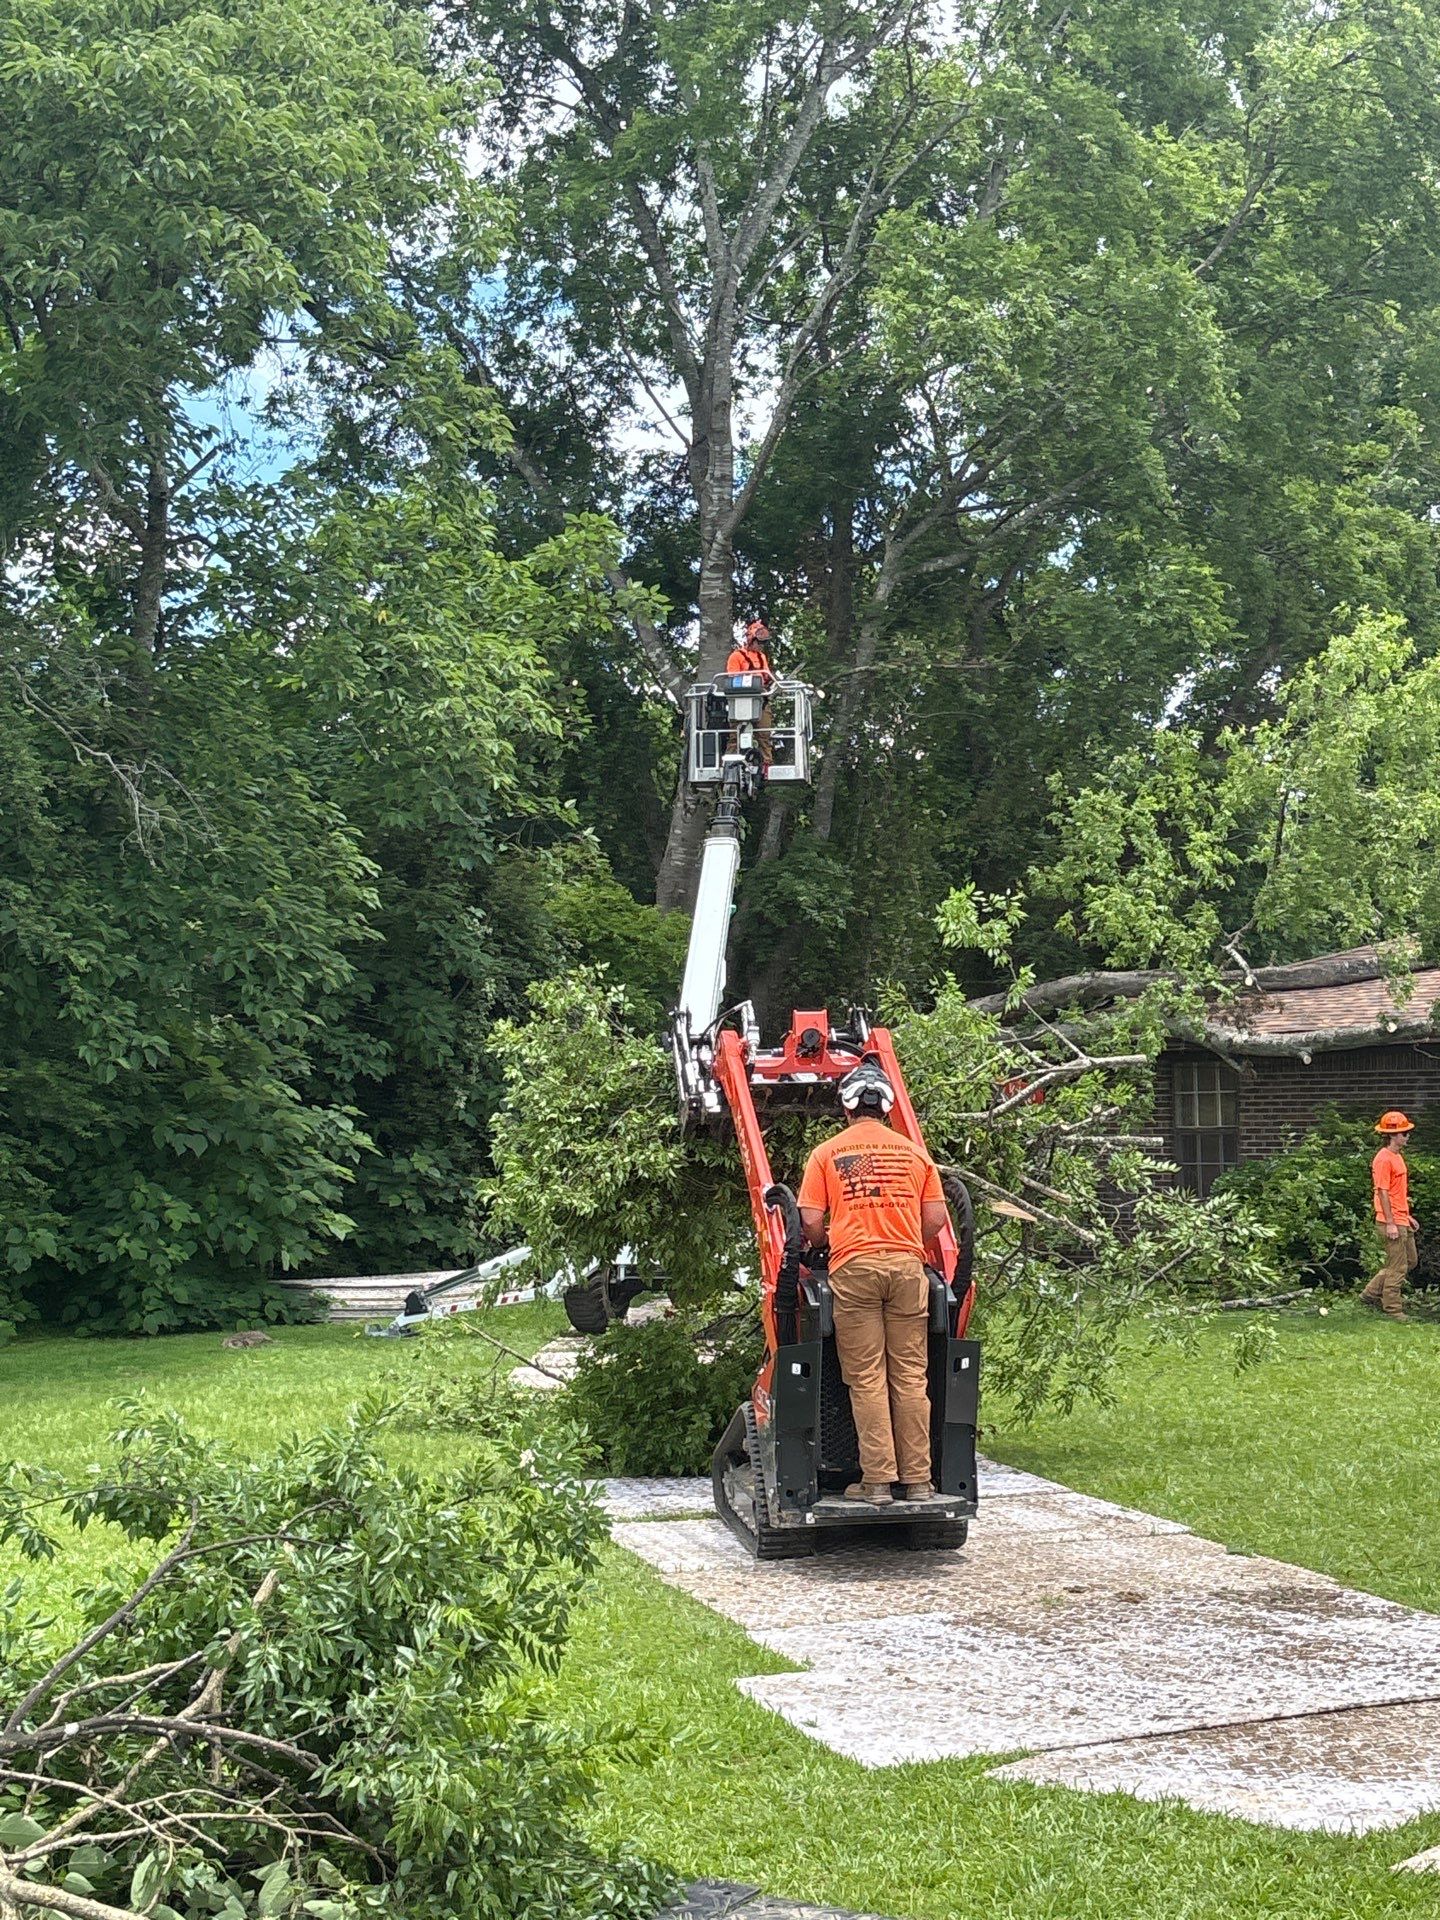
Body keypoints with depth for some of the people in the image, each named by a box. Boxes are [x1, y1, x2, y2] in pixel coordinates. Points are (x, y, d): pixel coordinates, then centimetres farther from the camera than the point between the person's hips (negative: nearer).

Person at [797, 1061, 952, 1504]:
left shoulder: (827, 1154, 4)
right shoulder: (914, 1152, 11)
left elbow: (811, 1222, -1)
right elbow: (936, 1218, 7)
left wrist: (820, 1247, 20)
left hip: (853, 1267, -2)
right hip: (907, 1267, 2)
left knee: (867, 1379, 0)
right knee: (910, 1376, 5)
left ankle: (877, 1480, -2)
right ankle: (917, 1479, 7)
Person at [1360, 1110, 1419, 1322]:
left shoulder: (1398, 1157, 15)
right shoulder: (1384, 1159, -16)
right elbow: (1383, 1192, -19)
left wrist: (1408, 1216, 22)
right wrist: (1390, 1223, -21)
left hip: (1402, 1221, 10)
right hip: (1391, 1223, -10)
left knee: (1410, 1260, 16)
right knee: (1397, 1267, -4)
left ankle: (1371, 1294, 22)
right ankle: (1392, 1309, 6)